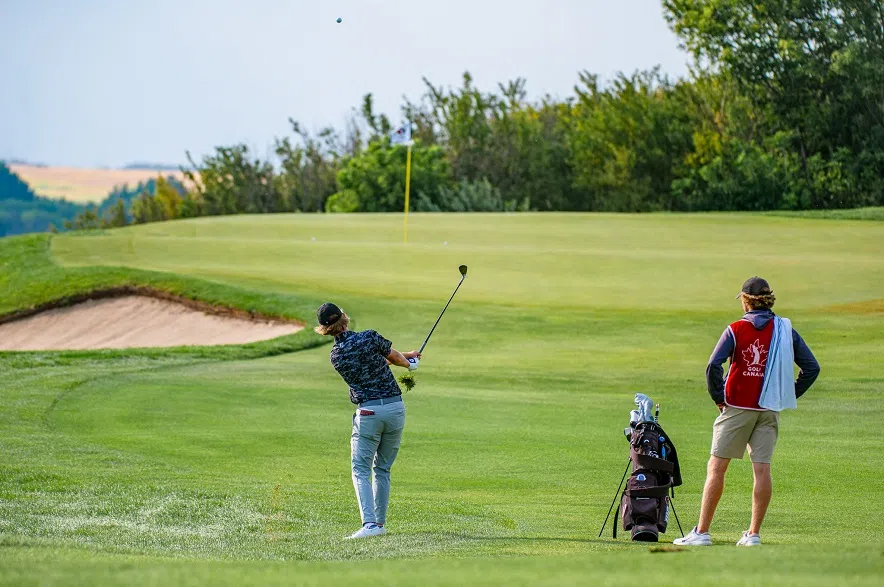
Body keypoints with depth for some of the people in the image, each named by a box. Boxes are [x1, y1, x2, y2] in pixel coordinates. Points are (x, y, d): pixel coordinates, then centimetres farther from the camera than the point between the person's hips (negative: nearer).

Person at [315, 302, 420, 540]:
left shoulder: (336, 356, 3)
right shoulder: (370, 337, -5)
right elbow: (393, 356, 12)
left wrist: (405, 357, 28)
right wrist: (409, 362, 36)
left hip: (368, 412, -1)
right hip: (396, 406, 1)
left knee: (361, 470, 0)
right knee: (383, 469, 15)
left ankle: (370, 523, -19)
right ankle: (380, 522, 17)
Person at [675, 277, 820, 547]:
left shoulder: (736, 330, -5)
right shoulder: (785, 330, 4)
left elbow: (713, 366, -15)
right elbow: (812, 368, 4)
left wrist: (718, 397, -3)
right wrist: (788, 396, 9)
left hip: (737, 407, -3)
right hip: (769, 410, 3)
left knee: (717, 467, 1)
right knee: (762, 469, 4)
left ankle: (702, 532, 0)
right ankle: (754, 533, 3)